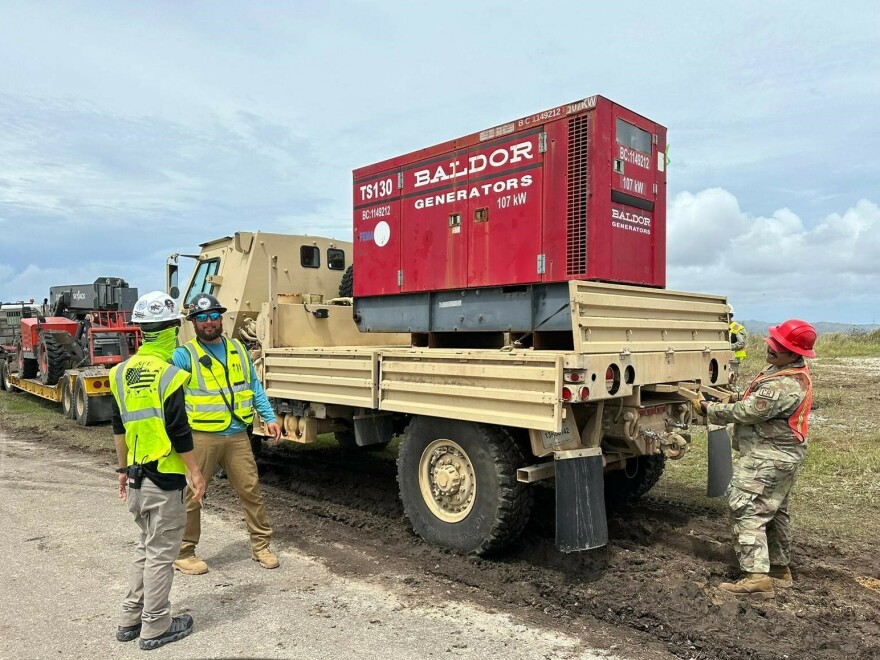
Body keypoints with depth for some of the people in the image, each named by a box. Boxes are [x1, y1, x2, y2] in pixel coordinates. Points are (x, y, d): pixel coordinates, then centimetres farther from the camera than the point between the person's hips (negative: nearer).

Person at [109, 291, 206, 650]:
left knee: (146, 546, 21)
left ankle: (130, 619, 29)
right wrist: (195, 473, -9)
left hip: (136, 477, 8)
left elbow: (119, 428, 12)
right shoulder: (168, 376, -18)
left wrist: (123, 469, 21)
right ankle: (156, 627, 16)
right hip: (164, 477, -8)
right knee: (161, 552, 5)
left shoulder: (122, 373, 5)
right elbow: (179, 432, -18)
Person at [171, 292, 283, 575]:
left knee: (251, 490, 10)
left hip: (238, 435, 4)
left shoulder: (238, 350, 11)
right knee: (190, 496, 5)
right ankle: (183, 553, 23)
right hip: (201, 437, -4)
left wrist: (269, 418, 6)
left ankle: (260, 545, 25)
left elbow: (254, 387, 13)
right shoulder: (184, 355, -3)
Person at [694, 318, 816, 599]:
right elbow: (759, 403, 21)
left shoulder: (785, 386, -28)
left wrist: (708, 409, -11)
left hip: (767, 458, -11)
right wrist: (742, 398, 5)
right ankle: (780, 567, 32)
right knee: (774, 511, 19)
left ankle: (757, 577, -10)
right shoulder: (792, 369, 6)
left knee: (747, 510, -10)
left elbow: (746, 412, -22)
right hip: (782, 454, 11)